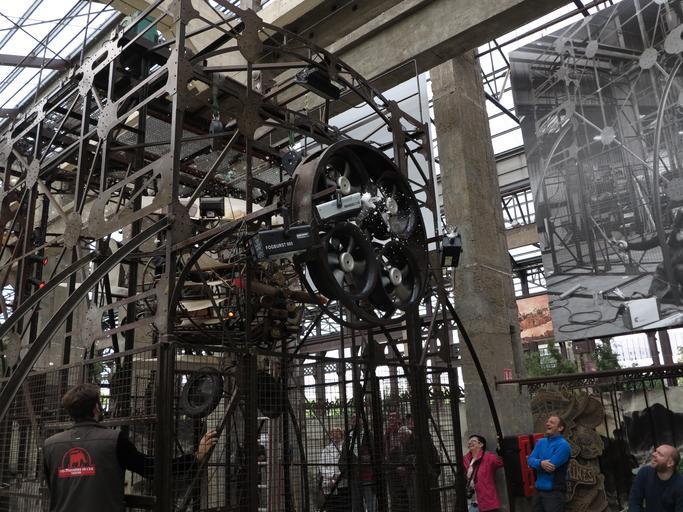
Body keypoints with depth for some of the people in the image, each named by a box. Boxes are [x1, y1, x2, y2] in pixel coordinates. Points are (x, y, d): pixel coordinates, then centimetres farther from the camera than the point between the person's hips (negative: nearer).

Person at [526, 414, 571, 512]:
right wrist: (540, 463, -21)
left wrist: (534, 462, -2)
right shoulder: (541, 442, 10)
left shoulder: (563, 445, -13)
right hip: (538, 490, 7)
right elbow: (530, 460, 0)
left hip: (554, 492, -7)